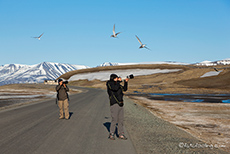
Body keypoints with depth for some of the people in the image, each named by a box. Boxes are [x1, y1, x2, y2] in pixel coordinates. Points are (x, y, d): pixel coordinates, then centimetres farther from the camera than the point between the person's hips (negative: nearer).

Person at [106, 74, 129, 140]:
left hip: (120, 104, 8)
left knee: (121, 120, 8)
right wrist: (119, 81, -11)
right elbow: (115, 88, -22)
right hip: (114, 104, -8)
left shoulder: (117, 84, 17)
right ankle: (111, 134, 2)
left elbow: (125, 89, 19)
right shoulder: (109, 83, -5)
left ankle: (121, 134, 14)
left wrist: (126, 82, 8)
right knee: (114, 120, -8)